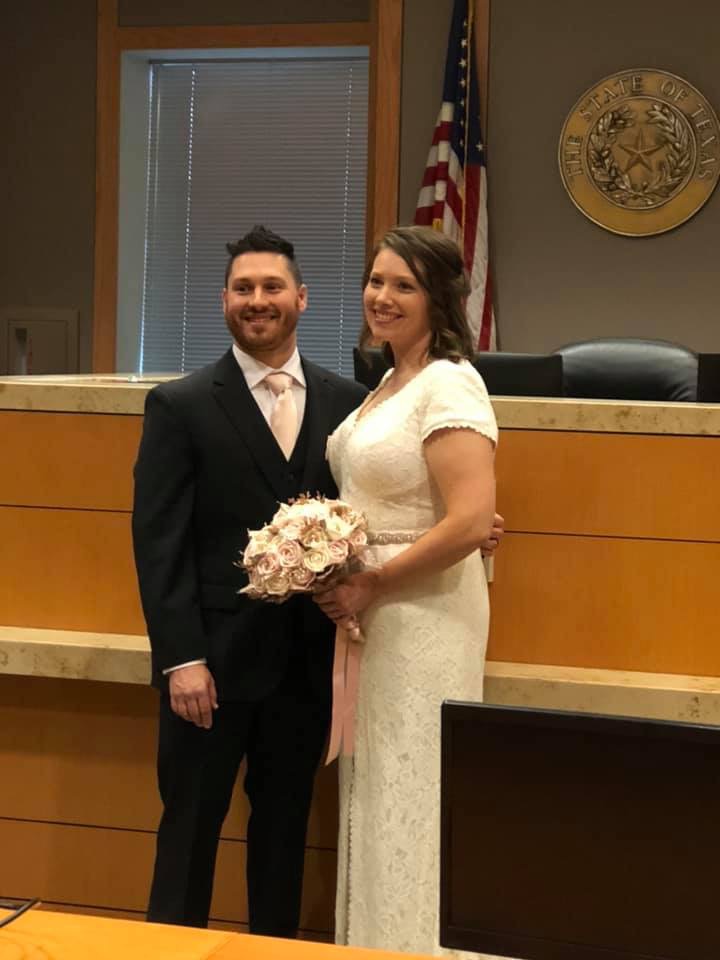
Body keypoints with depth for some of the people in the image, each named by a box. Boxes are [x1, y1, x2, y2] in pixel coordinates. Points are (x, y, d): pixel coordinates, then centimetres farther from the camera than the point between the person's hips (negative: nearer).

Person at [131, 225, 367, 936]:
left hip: (307, 660, 3)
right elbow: (159, 542, -7)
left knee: (285, 824, 13)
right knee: (190, 825, 6)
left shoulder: (346, 402, 6)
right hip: (214, 658, -3)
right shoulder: (179, 406, -2)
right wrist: (181, 658, -14)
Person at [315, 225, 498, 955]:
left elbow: (471, 524, -25)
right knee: (378, 797, 16)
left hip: (425, 614, -9)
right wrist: (355, 590, 6)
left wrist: (369, 586, -17)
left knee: (411, 799, 1)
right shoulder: (389, 383, 12)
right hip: (375, 614, 9)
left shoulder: (448, 385, -16)